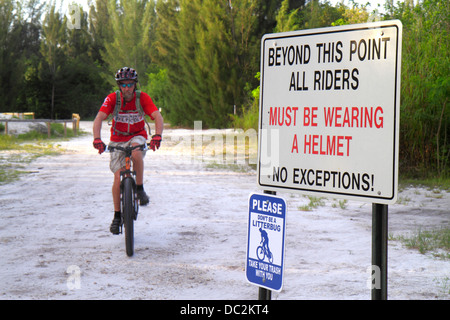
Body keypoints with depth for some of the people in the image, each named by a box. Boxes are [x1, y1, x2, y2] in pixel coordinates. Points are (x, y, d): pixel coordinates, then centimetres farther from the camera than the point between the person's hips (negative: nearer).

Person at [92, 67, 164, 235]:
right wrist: (97, 139, -43)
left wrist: (157, 135, -44)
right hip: (118, 140, 1)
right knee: (118, 177, -10)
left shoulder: (142, 98, -14)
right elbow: (99, 118, -25)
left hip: (137, 137, -1)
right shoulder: (112, 98, -15)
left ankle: (140, 189, -16)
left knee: (136, 153, -36)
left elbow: (158, 117, -24)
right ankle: (117, 216, 4)